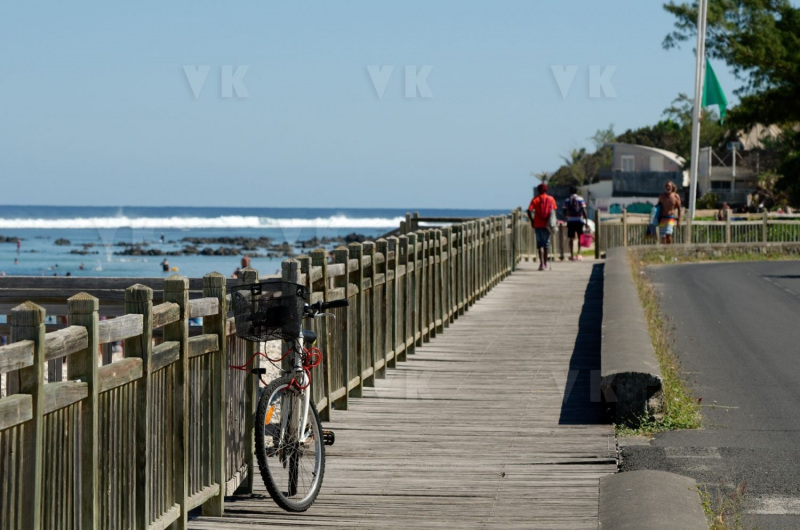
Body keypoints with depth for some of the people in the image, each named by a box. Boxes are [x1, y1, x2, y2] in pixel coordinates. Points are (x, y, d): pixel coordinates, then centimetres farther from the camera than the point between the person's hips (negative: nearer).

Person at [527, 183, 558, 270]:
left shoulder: (535, 199, -4)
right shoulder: (551, 199, 2)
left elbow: (529, 211, -11)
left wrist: (532, 220, 1)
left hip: (538, 225, -2)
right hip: (547, 225, 2)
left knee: (540, 244, 0)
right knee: (546, 243, 14)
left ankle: (542, 263, -13)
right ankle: (545, 263, 24)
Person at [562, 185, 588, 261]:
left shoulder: (567, 200, 4)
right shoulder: (580, 199, -2)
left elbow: (564, 212, 5)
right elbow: (584, 211, -7)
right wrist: (586, 221, -3)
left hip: (570, 221, 2)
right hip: (579, 220, -2)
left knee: (571, 238, 5)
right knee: (580, 238, 6)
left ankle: (572, 255, 0)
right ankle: (578, 254, -2)